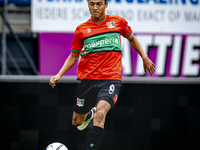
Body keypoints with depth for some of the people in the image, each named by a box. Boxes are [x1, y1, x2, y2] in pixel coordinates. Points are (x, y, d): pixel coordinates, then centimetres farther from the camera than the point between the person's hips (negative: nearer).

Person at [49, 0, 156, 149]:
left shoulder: (118, 22, 5)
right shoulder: (81, 29, 6)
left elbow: (131, 38, 24)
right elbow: (73, 56, 15)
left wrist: (145, 58, 18)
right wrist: (59, 75, 3)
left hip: (111, 79, -3)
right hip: (88, 79, 3)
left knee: (100, 114, -29)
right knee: (77, 122, 12)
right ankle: (90, 114, 49)